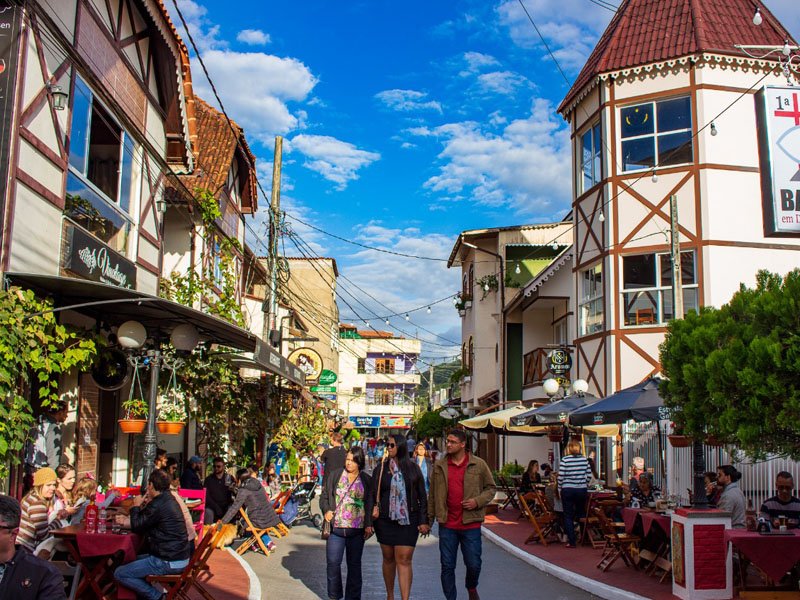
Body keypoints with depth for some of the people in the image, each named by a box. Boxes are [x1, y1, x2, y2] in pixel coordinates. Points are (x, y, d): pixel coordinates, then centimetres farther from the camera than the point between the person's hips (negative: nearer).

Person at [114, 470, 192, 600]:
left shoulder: (158, 505, -20)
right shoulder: (169, 499, 10)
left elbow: (136, 527, -8)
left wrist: (136, 506, 5)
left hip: (168, 562, -10)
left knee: (119, 574, -6)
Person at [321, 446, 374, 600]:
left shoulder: (367, 480, 4)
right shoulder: (335, 476, 6)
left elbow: (370, 504, 6)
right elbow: (324, 496, 10)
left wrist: (368, 524, -4)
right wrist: (326, 510, -9)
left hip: (357, 530, 0)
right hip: (336, 528, 0)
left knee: (354, 564, 9)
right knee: (333, 563, 0)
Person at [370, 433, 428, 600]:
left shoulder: (412, 469, 2)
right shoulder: (381, 468, 5)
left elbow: (422, 496, 4)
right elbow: (373, 494, 6)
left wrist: (423, 521, -1)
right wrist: (372, 516, -6)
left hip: (408, 520, -2)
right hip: (385, 520, 2)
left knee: (404, 560, -8)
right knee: (388, 559, 12)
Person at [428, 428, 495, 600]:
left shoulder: (479, 465, -1)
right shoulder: (439, 465, 5)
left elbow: (490, 488, 7)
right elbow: (433, 494, 10)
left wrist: (478, 501, -11)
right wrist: (429, 519, 9)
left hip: (471, 523, -1)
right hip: (447, 525, 2)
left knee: (474, 564, 4)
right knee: (447, 566, 5)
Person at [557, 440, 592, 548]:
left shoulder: (565, 459, -8)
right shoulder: (584, 459, 0)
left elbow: (561, 476, -9)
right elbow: (589, 475, 4)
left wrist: (559, 489, 3)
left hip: (567, 491, -3)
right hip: (582, 491, 3)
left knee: (568, 516, 5)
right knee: (581, 514, 19)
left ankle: (571, 542, 3)